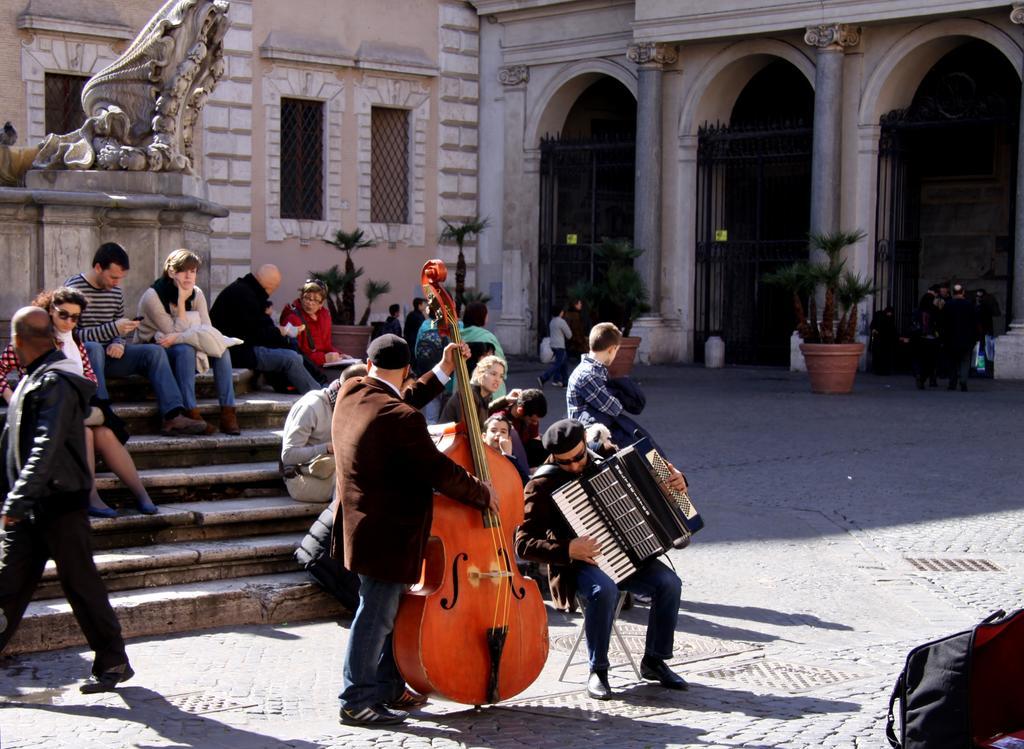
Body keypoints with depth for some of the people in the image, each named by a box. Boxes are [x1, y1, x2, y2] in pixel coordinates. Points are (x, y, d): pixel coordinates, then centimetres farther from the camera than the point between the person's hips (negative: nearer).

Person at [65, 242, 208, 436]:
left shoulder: (116, 291, 12)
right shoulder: (73, 289, -11)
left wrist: (119, 343, -6)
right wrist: (113, 329, -24)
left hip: (108, 355, 6)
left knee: (155, 351, -13)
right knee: (94, 348, -39)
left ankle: (173, 416, -27)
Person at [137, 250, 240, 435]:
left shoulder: (196, 294, 0)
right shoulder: (152, 296, -17)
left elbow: (208, 329, -14)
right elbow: (175, 331, -21)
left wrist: (177, 337, -27)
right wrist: (181, 301, -26)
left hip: (187, 349, 6)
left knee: (221, 348, -21)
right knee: (185, 349, -37)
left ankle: (228, 412, -27)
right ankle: (192, 414, -40)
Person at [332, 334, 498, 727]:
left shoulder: (351, 392, 2)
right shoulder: (401, 419, -24)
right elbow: (440, 471, -19)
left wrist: (443, 370, 17)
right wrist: (483, 493, -4)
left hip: (365, 526, 10)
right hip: (387, 535, -10)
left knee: (391, 610, 20)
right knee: (376, 616, 0)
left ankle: (389, 690, 30)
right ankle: (357, 702, 8)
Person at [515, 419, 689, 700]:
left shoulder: (605, 463, 7)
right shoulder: (543, 485, -8)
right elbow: (524, 544, -12)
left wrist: (676, 481, 1)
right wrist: (567, 550, -25)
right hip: (579, 564, -5)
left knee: (668, 582, -20)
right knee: (604, 590, -37)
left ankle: (654, 661, -2)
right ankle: (598, 671, -17)